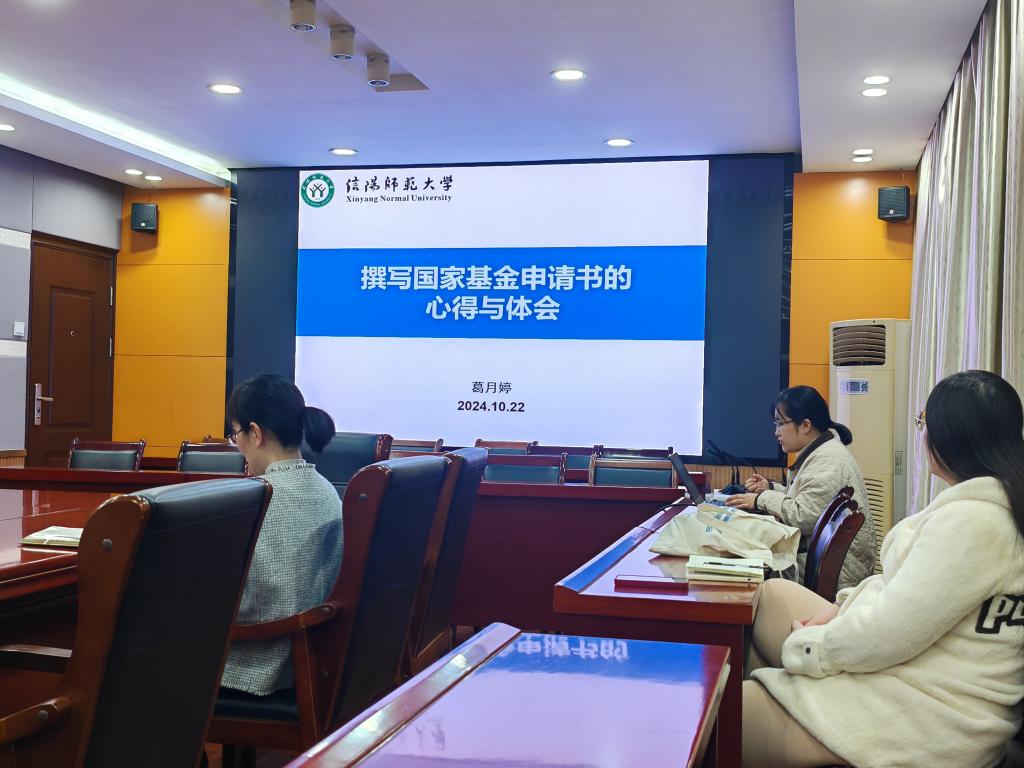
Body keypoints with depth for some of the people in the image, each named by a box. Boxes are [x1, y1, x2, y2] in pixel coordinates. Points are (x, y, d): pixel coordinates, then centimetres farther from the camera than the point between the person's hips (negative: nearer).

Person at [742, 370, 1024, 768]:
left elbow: (884, 634, -25)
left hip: (921, 717, -10)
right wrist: (837, 611, 5)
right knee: (773, 594, 21)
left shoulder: (972, 519, -25)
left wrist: (801, 645, -9)